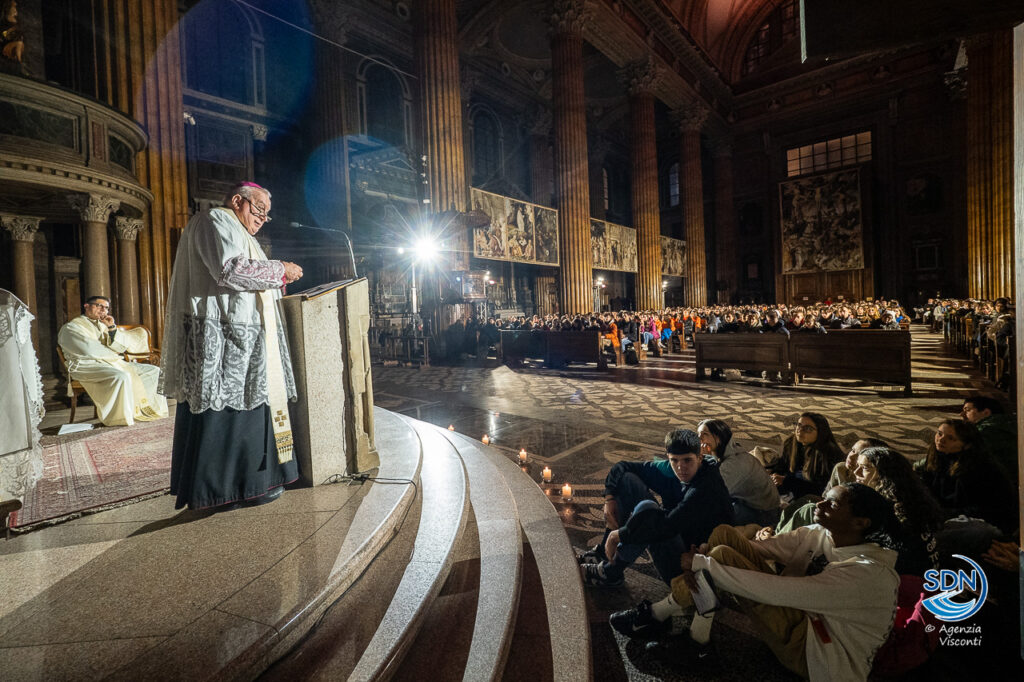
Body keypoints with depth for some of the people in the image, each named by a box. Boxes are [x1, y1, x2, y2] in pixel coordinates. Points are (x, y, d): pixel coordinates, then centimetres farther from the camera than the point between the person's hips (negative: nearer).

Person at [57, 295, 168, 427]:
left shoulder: (104, 325, 21)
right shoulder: (71, 327, 1)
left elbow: (125, 346, 9)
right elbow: (89, 350, -15)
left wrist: (112, 328, -4)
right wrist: (114, 353, -1)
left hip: (114, 362, 8)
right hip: (88, 365, -8)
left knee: (153, 371, -3)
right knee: (122, 376, -36)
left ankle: (139, 408, -7)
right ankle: (119, 417, -28)